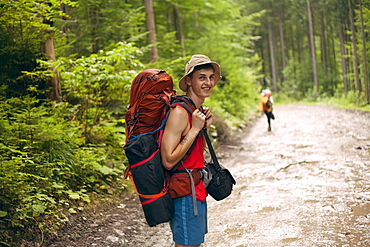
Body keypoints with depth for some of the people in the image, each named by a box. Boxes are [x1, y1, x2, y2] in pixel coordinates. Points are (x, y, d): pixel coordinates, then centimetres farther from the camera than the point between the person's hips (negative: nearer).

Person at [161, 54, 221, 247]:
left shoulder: (197, 110, 10)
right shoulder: (179, 112, -19)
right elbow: (168, 161, -25)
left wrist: (205, 127, 2)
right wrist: (195, 129, -22)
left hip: (197, 192, 10)